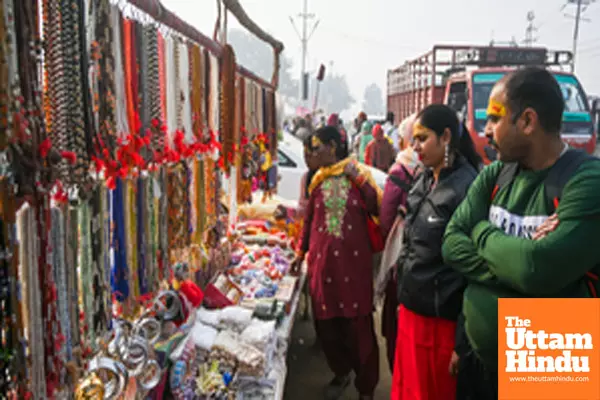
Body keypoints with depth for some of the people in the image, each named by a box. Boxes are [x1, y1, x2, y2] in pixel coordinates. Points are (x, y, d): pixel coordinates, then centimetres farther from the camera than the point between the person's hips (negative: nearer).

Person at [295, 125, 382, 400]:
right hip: (323, 259, 4)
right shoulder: (318, 179, 8)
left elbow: (378, 209, -8)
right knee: (325, 323, 9)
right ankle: (341, 372, 35)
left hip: (354, 259, -3)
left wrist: (359, 180, -13)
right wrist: (301, 252, 19)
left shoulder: (358, 173, -1)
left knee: (358, 325, 2)